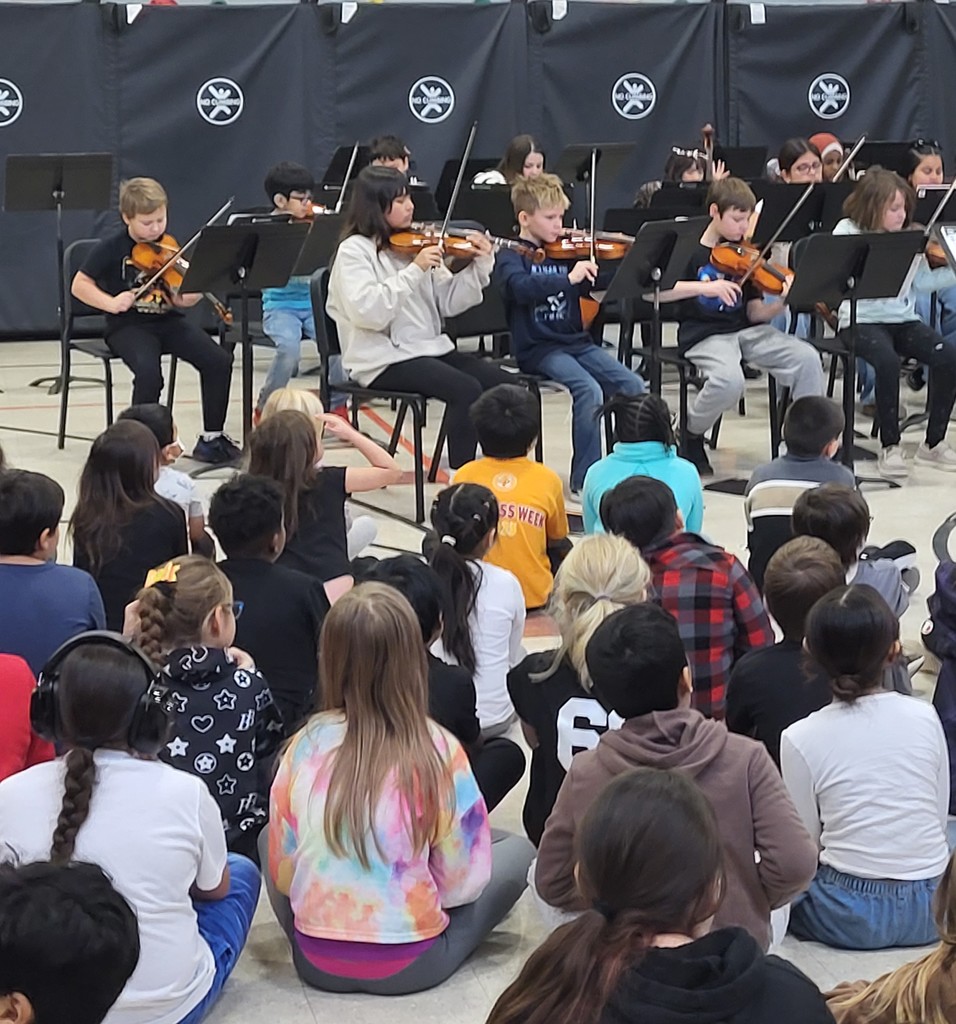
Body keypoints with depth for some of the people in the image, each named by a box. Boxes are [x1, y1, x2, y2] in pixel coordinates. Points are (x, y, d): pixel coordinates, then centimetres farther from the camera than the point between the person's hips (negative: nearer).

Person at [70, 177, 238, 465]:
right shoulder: (112, 247, -5)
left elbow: (182, 297, 5)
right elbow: (79, 285, -3)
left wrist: (187, 297, -19)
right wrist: (110, 303, -18)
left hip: (167, 320, 4)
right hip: (128, 326, -4)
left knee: (219, 360, -17)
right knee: (149, 372, -35)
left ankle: (211, 438, -3)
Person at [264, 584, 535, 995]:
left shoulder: (305, 745, -11)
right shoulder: (438, 751, -17)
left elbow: (281, 875, -3)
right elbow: (461, 884, -11)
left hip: (315, 963, -1)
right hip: (408, 967, 1)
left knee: (266, 834, 27)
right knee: (517, 850, 19)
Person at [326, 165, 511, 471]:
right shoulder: (354, 250, -6)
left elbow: (447, 302, 10)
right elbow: (367, 311, -21)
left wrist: (481, 267, -4)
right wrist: (414, 271, -23)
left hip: (430, 348, 7)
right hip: (383, 361, -7)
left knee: (502, 383, -12)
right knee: (466, 390, -27)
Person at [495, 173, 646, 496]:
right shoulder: (511, 257, -4)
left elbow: (599, 282, 11)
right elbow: (520, 287, -25)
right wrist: (568, 278, -35)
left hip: (576, 341, 6)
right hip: (538, 349, -6)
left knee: (632, 385, -13)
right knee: (589, 390, -28)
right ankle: (583, 480, -18)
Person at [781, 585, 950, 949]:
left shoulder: (800, 738, -9)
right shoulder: (925, 718, -1)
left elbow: (804, 842, -3)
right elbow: (938, 818, 6)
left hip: (853, 918, -3)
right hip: (930, 910, 3)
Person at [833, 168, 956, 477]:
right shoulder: (848, 233, -3)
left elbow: (921, 281, 7)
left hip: (903, 319, 5)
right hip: (862, 320, -5)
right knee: (887, 360, -35)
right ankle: (890, 446, -18)